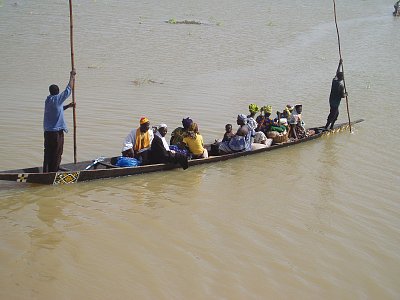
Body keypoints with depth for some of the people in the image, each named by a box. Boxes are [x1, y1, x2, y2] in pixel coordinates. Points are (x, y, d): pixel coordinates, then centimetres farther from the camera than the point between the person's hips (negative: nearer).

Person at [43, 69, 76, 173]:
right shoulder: (57, 99, -14)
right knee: (57, 154, 3)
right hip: (57, 132, -7)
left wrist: (68, 106, 23)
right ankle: (53, 172, 7)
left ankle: (45, 172, 17)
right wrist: (72, 76, 0)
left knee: (48, 153, 13)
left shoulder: (48, 100, 9)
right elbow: (68, 89, -10)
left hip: (47, 132, 8)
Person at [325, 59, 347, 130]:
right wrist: (345, 94, 3)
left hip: (331, 100, 8)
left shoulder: (334, 80, -3)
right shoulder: (341, 85, -22)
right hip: (336, 102, -8)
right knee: (332, 116, 1)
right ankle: (326, 127, 4)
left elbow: (337, 72, 15)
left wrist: (340, 64, 24)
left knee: (336, 113, 21)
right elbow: (342, 96, -19)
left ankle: (331, 127, 27)